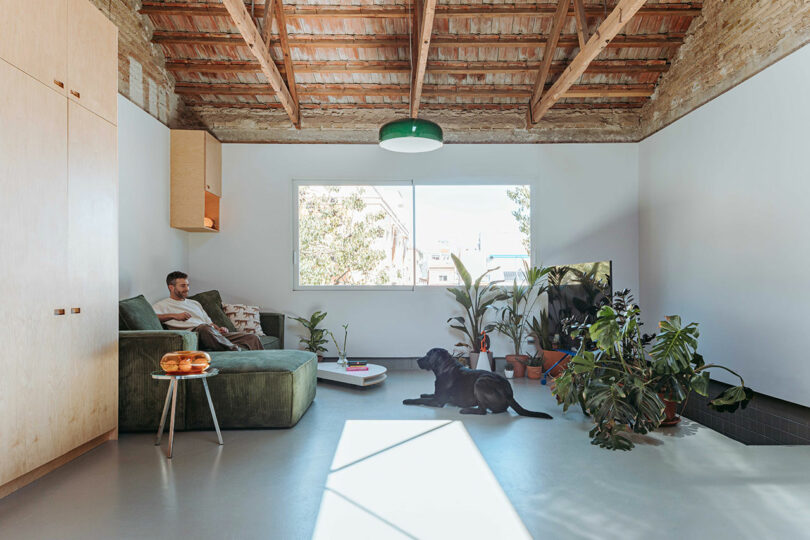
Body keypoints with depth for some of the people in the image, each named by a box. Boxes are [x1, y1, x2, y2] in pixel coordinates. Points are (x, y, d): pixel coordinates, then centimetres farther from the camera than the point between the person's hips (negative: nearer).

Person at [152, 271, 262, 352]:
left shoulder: (195, 303, 35)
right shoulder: (163, 305, 15)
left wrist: (219, 328, 9)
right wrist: (174, 315, -10)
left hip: (216, 335, 6)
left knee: (252, 337, -14)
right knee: (204, 327, -45)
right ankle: (235, 351, -46)